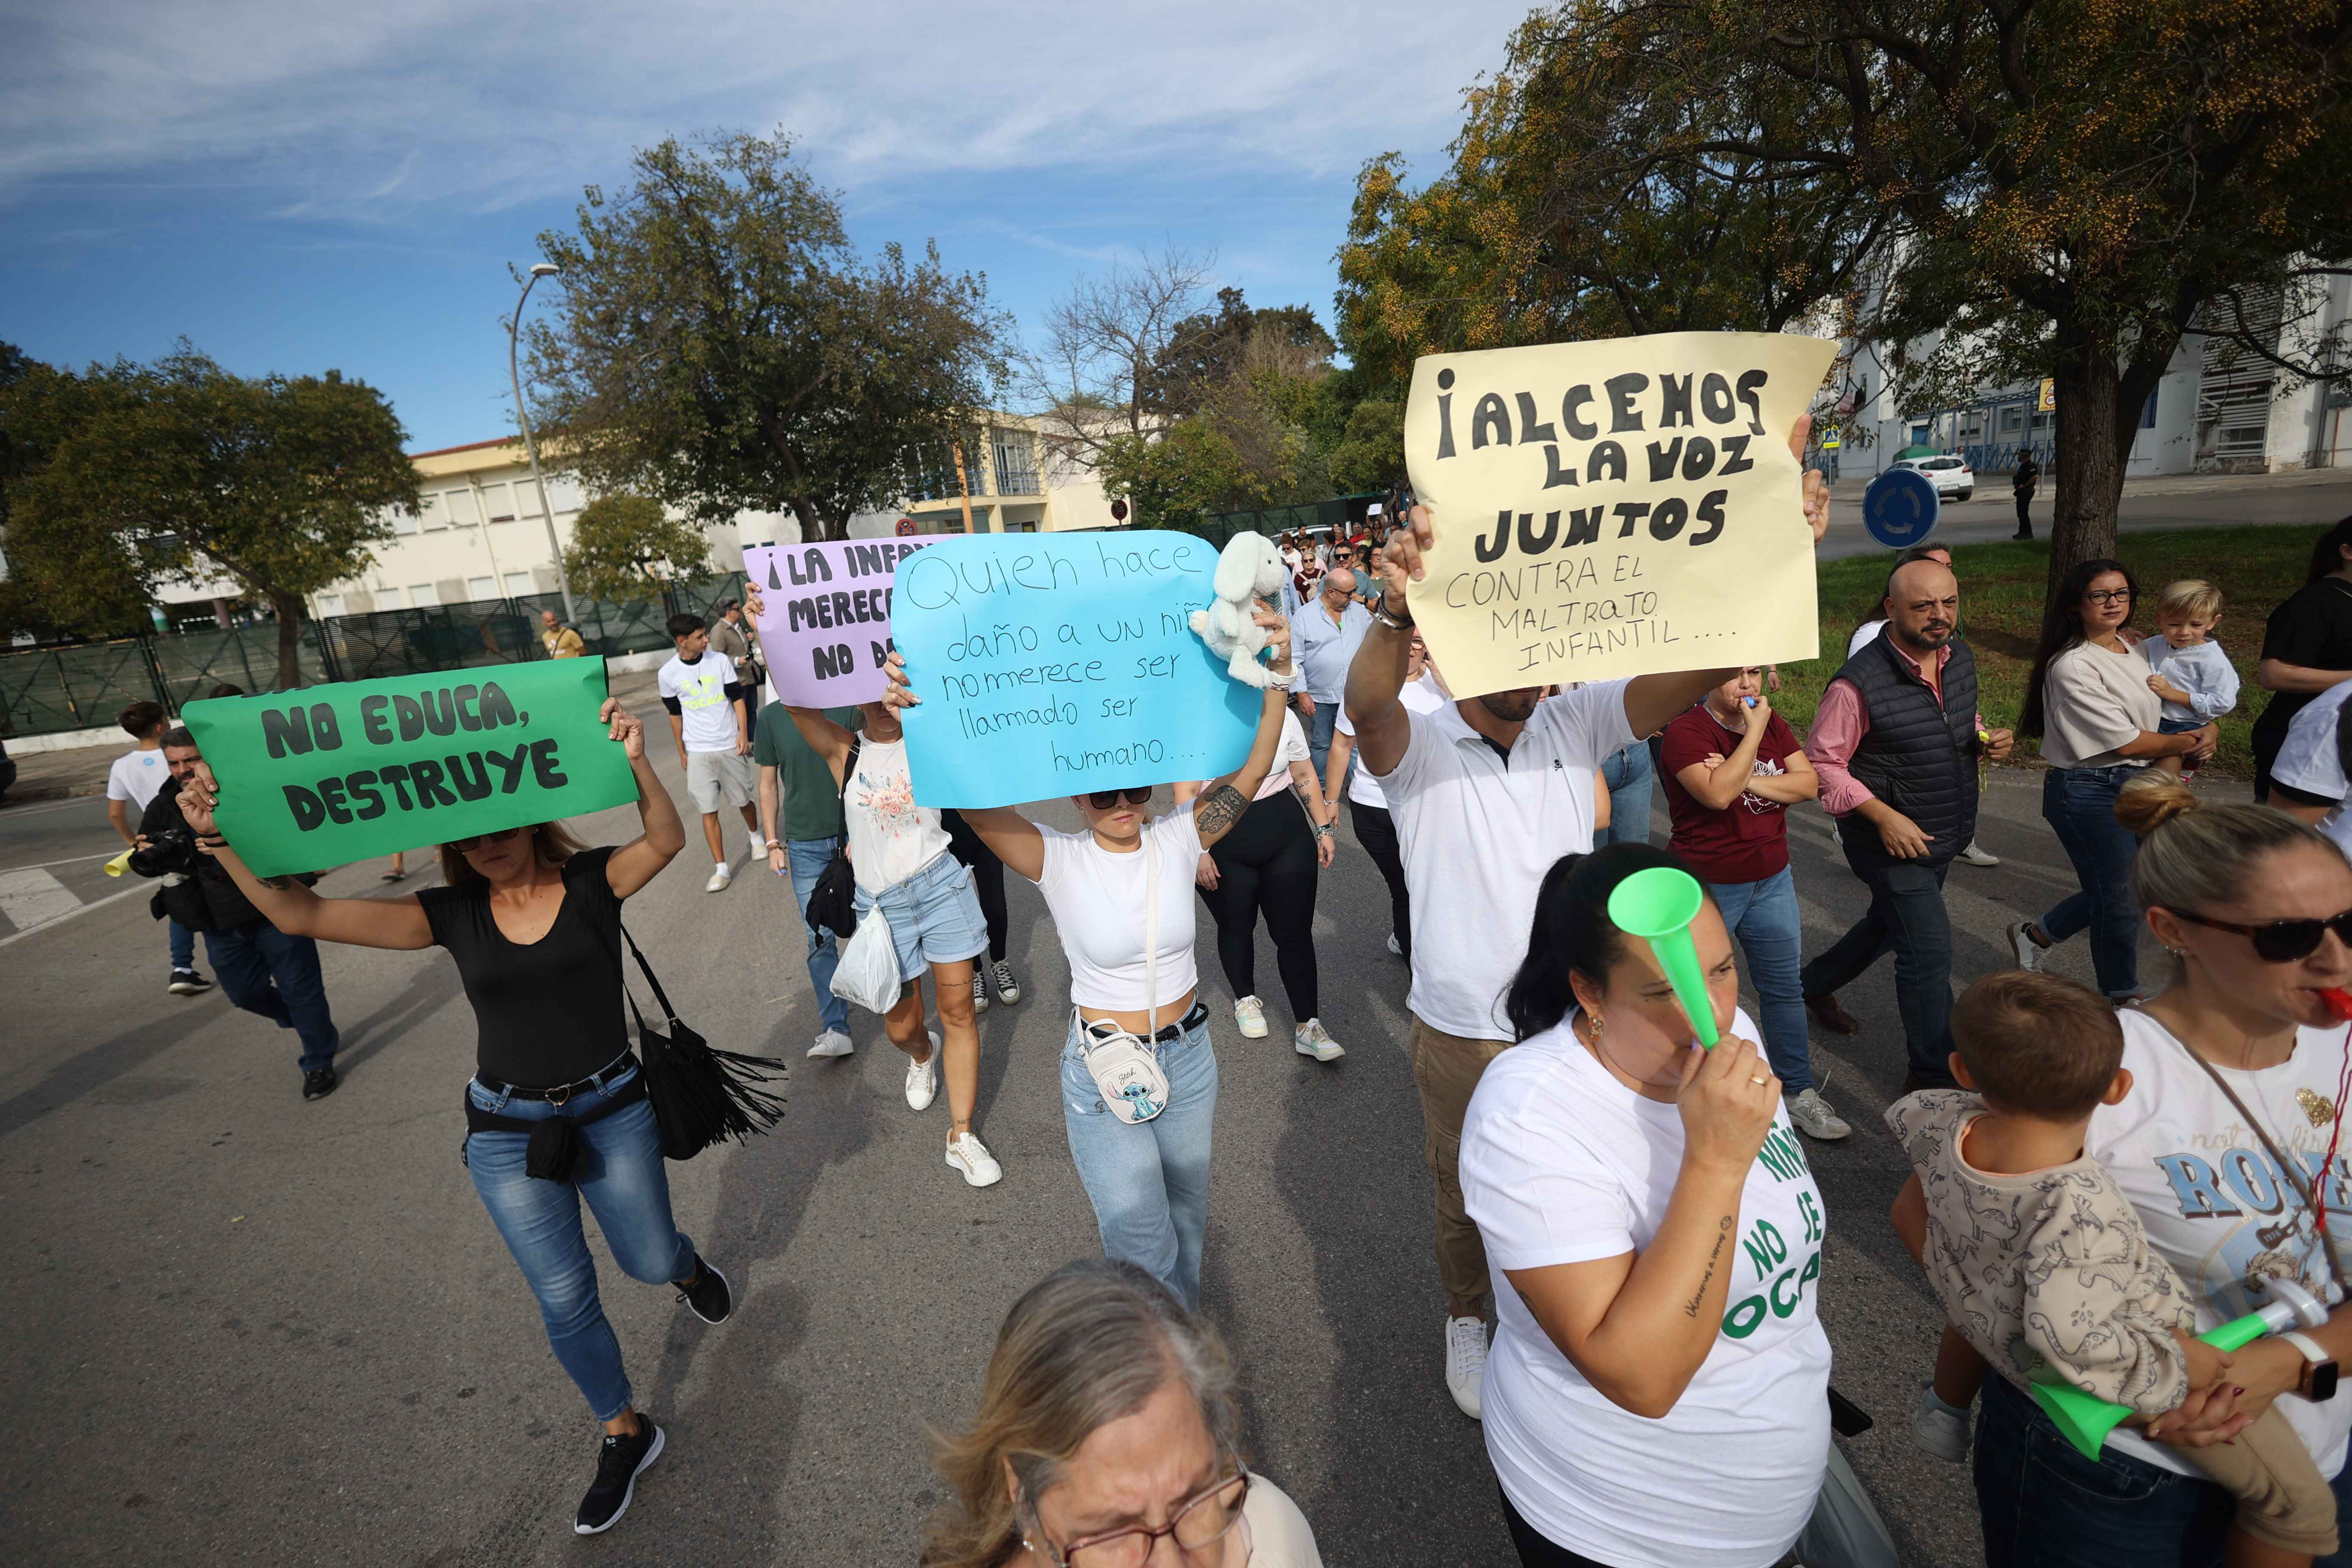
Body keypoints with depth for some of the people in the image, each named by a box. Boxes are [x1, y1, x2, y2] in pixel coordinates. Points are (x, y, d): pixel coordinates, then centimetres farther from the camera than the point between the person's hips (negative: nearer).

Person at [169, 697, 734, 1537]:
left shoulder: (591, 883, -12)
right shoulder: (451, 914, -5)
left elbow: (665, 839, -32)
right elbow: (300, 913, -10)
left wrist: (636, 763, -49)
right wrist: (220, 839, -24)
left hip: (613, 1110, -2)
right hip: (508, 1130, 2)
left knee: (649, 1261, 13)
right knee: (564, 1299, 10)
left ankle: (689, 1266, 53)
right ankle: (626, 1434, 33)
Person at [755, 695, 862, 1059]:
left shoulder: (847, 708, -4)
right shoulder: (771, 717, 0)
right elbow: (768, 784, 6)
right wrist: (773, 844, 3)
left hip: (854, 835, 0)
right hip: (805, 843, 0)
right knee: (819, 937, -2)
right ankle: (836, 1029, 3)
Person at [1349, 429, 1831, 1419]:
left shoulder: (1575, 726, -7)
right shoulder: (1416, 748, -17)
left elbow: (1704, 667, -17)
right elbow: (1367, 707, -41)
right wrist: (1397, 609, -62)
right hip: (1462, 1035, -3)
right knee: (1464, 1199, 20)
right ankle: (1467, 1319, 50)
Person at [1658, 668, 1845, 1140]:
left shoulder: (1773, 723, 5)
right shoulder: (1685, 731, -16)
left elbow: (1809, 783, -3)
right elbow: (1718, 794, -29)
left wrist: (1746, 780, -18)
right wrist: (1753, 732, -22)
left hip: (1772, 879, 6)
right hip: (1708, 886, -6)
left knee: (1785, 987, 14)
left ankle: (1797, 1090, 29)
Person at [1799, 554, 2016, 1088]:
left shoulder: (1960, 658, 0)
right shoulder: (1859, 683, -24)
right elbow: (1822, 763, -19)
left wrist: (1986, 740, -6)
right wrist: (1884, 816, -24)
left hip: (1945, 834, 8)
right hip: (1891, 840, -8)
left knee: (1889, 923, 24)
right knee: (1929, 950, -4)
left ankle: (1816, 984, 48)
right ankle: (1934, 1077, 12)